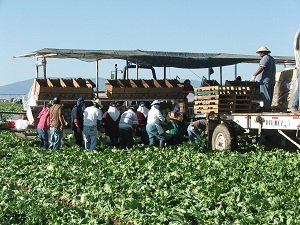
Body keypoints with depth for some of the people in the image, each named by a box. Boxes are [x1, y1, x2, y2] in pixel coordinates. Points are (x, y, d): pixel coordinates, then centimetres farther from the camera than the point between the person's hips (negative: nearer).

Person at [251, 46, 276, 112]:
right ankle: (268, 108, 12)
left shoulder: (265, 58, -10)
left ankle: (266, 108, -11)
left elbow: (261, 68, -22)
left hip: (265, 80, -10)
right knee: (269, 95, 10)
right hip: (272, 80, 10)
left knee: (265, 95, -9)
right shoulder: (272, 58, 21)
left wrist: (254, 75, -21)